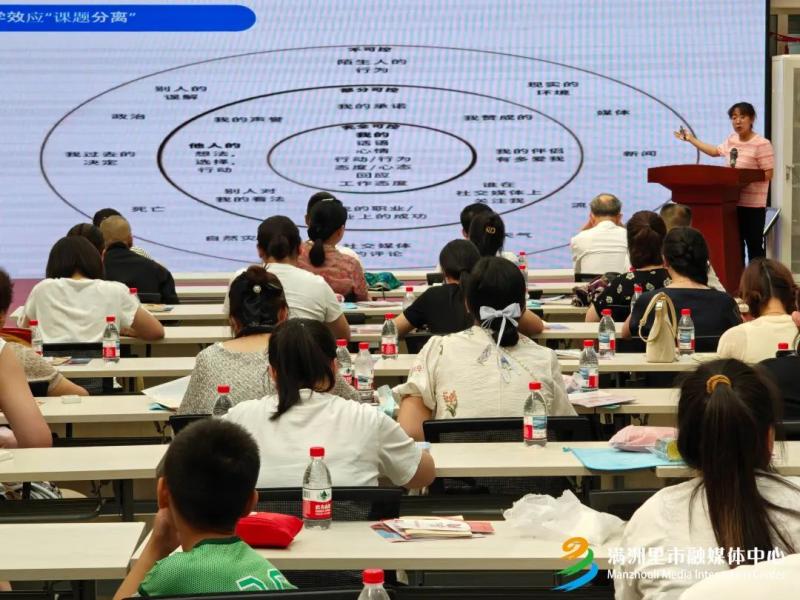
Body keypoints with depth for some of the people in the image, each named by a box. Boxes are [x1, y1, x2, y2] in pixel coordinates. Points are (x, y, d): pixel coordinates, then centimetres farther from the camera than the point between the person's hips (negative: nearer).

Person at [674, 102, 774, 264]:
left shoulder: (762, 144, -14)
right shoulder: (731, 140, 9)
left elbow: (768, 174, -15)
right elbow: (715, 151, 28)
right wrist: (691, 139, 28)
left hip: (752, 205, -7)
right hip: (732, 202, 7)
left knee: (754, 245, 0)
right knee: (735, 244, 11)